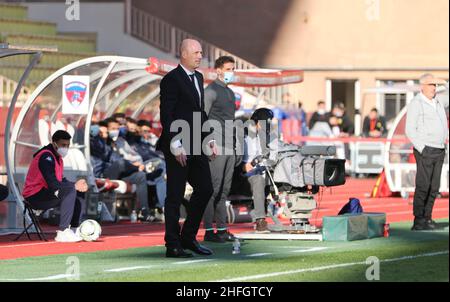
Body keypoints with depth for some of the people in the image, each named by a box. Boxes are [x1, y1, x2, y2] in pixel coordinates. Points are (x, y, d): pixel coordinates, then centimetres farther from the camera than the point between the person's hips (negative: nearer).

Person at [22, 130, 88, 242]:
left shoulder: (57, 157, 14)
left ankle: (74, 229, 5)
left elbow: (61, 180, 13)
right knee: (70, 190, -27)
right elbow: (53, 184, -28)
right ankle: (62, 232, -30)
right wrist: (75, 185, -21)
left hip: (46, 193, 10)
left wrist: (76, 185, -5)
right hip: (34, 197, -10)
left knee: (79, 192, 11)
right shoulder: (46, 157, -19)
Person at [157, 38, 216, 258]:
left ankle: (188, 237, 19)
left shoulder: (198, 77, 15)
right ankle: (173, 245, 4)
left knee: (205, 189, 8)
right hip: (178, 148, -8)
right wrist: (176, 146, -20)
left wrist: (209, 140, 14)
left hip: (196, 146, 8)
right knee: (175, 196, -2)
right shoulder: (171, 80, -12)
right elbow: (166, 116, -16)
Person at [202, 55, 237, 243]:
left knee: (224, 189, 9)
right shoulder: (211, 91, -6)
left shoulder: (229, 92, 20)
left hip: (229, 148, 8)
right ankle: (209, 231, -7)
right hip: (216, 147, -8)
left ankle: (222, 229, 12)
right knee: (213, 188, -8)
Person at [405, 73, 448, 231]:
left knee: (434, 187, 5)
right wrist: (422, 149, -17)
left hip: (439, 151, 7)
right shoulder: (416, 104, -7)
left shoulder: (438, 102, 13)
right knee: (423, 186, -10)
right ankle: (418, 221, -9)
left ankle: (427, 218, 9)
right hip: (425, 151, -7)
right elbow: (410, 130, -12)